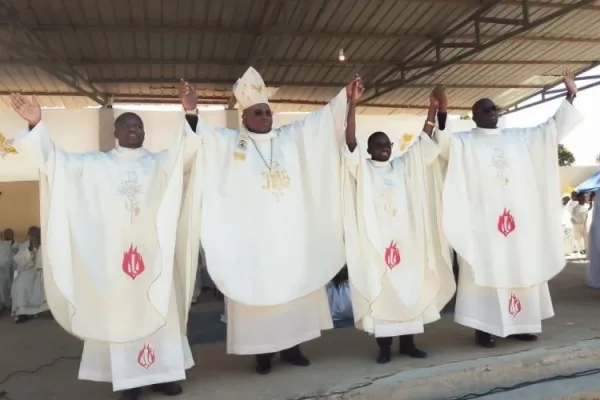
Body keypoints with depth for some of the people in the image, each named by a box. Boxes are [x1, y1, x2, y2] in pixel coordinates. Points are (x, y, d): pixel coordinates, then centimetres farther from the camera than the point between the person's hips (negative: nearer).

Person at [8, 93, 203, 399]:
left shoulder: (160, 163, 10)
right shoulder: (95, 164, 11)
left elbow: (186, 151, -6)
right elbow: (56, 159, 3)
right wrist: (36, 125, -11)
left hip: (153, 251, 1)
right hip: (113, 253, 0)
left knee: (158, 309, 3)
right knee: (119, 312, 0)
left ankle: (162, 372, 12)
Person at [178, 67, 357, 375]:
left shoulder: (292, 137, 11)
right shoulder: (228, 142, 3)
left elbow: (321, 119, 9)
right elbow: (202, 136, -9)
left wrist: (345, 97, -1)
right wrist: (191, 110, -27)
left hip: (291, 231, 4)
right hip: (252, 233, -3)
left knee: (296, 284, 8)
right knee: (257, 288, 0)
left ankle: (291, 345, 22)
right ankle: (262, 351, 12)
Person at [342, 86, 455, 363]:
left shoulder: (403, 165, 14)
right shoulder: (362, 169, 3)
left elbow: (422, 141, 11)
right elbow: (350, 142, -11)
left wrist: (432, 109, 3)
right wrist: (352, 104, -19)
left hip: (404, 237, 4)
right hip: (375, 239, -3)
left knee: (408, 288, 6)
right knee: (380, 291, -2)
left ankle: (408, 342, 17)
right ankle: (384, 345, 7)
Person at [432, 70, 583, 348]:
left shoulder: (519, 138, 17)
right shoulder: (463, 142, 3)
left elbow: (553, 129, 20)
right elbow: (441, 139, -14)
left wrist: (569, 96, 15)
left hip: (519, 217, 5)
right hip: (483, 219, -5)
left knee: (522, 269, 8)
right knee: (485, 272, -4)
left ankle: (519, 324, 19)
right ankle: (484, 328, 2)